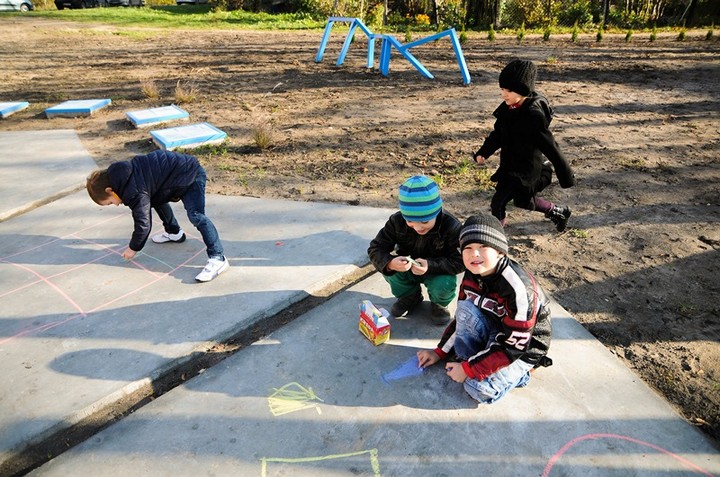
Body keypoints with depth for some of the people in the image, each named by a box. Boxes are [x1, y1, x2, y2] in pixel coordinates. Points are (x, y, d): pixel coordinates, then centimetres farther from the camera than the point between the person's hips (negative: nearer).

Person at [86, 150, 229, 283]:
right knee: (156, 199, 25)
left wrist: (133, 248, 0)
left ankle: (218, 258, -28)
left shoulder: (135, 191, -23)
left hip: (190, 175, -11)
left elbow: (143, 221, -16)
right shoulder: (122, 177, 8)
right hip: (180, 170, 11)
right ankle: (174, 233, 39)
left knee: (195, 215, -24)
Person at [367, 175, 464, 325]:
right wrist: (390, 263, -44)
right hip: (406, 269, 2)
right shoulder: (397, 221, -23)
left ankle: (439, 304, 6)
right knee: (389, 270, -27)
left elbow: (459, 262, -25)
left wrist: (430, 265, -42)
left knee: (445, 284, -33)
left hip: (438, 272, -2)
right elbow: (376, 248, -21)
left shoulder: (451, 226, -28)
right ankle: (410, 296, 6)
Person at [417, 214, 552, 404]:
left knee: (481, 389, -25)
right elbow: (462, 317, 5)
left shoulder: (517, 288, -32)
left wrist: (468, 369, -24)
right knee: (466, 308, -22)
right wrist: (440, 352, 3)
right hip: (495, 331, 6)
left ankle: (517, 372, 4)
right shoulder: (472, 276, -10)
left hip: (524, 347, -6)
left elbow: (513, 347, -27)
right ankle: (467, 360, -6)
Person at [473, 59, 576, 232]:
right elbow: (498, 133, 14)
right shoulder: (509, 107, -2)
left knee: (497, 203, -6)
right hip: (510, 165, 9)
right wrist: (483, 152, 8)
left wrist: (566, 176, -15)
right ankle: (558, 212, 46)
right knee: (524, 199, 25)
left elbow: (550, 147, -21)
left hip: (525, 170, -9)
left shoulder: (533, 115, -26)